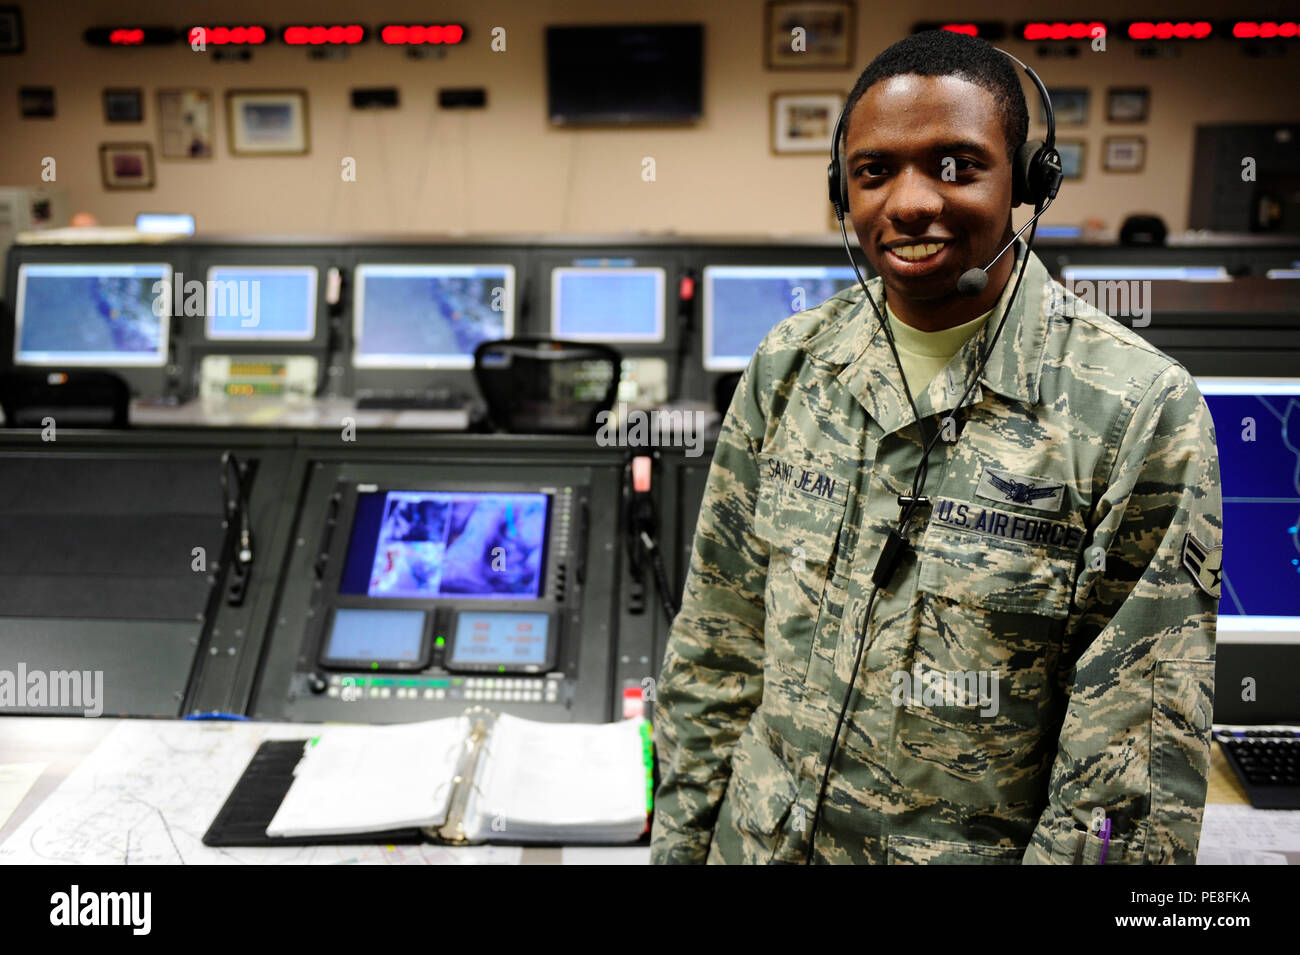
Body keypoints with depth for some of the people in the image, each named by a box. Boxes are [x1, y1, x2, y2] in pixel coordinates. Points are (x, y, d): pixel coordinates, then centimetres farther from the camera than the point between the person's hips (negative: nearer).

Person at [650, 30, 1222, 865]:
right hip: (759, 837, 4)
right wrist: (681, 838, 4)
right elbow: (718, 646, 2)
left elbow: (1136, 761, -15)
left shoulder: (1142, 413, -17)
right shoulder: (788, 367, -4)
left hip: (984, 843, -3)